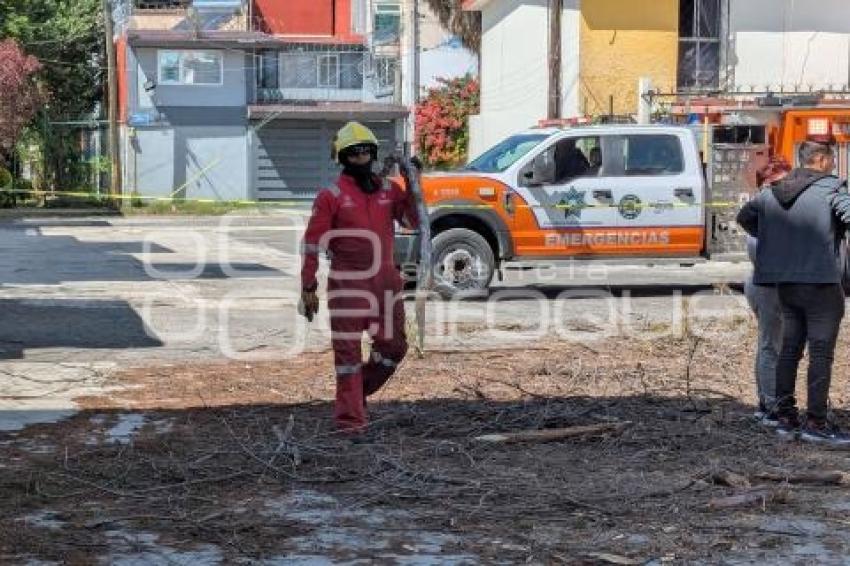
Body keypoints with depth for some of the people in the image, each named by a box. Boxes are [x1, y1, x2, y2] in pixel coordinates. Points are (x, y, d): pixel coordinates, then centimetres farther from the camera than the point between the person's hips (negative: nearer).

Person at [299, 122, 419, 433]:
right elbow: (312, 244, -4)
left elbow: (415, 221, 5)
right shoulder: (331, 197, -4)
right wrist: (308, 288, -6)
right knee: (349, 349, -2)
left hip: (386, 282, 5)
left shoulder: (389, 190, 10)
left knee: (393, 347, 10)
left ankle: (358, 390, 31)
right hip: (348, 283, -5)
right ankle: (350, 417, 4)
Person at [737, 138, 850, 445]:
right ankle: (816, 422, -1)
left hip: (785, 283, 7)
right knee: (821, 353, -2)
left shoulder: (772, 192, 10)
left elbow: (744, 216, 20)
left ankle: (785, 417, 17)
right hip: (821, 282, -7)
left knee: (789, 349, 13)